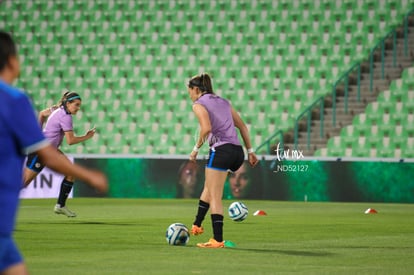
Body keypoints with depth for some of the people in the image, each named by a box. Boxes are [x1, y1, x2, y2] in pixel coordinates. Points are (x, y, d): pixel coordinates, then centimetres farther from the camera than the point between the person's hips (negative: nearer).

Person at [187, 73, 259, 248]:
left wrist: (196, 148, -5)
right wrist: (250, 151, 21)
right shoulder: (223, 102, 22)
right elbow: (242, 126, 20)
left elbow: (206, 128, -17)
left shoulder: (199, 104, 0)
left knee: (215, 197, -3)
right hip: (237, 151, 7)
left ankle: (217, 240, -7)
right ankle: (197, 225, 27)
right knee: (209, 186, 24)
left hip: (221, 150, -7)